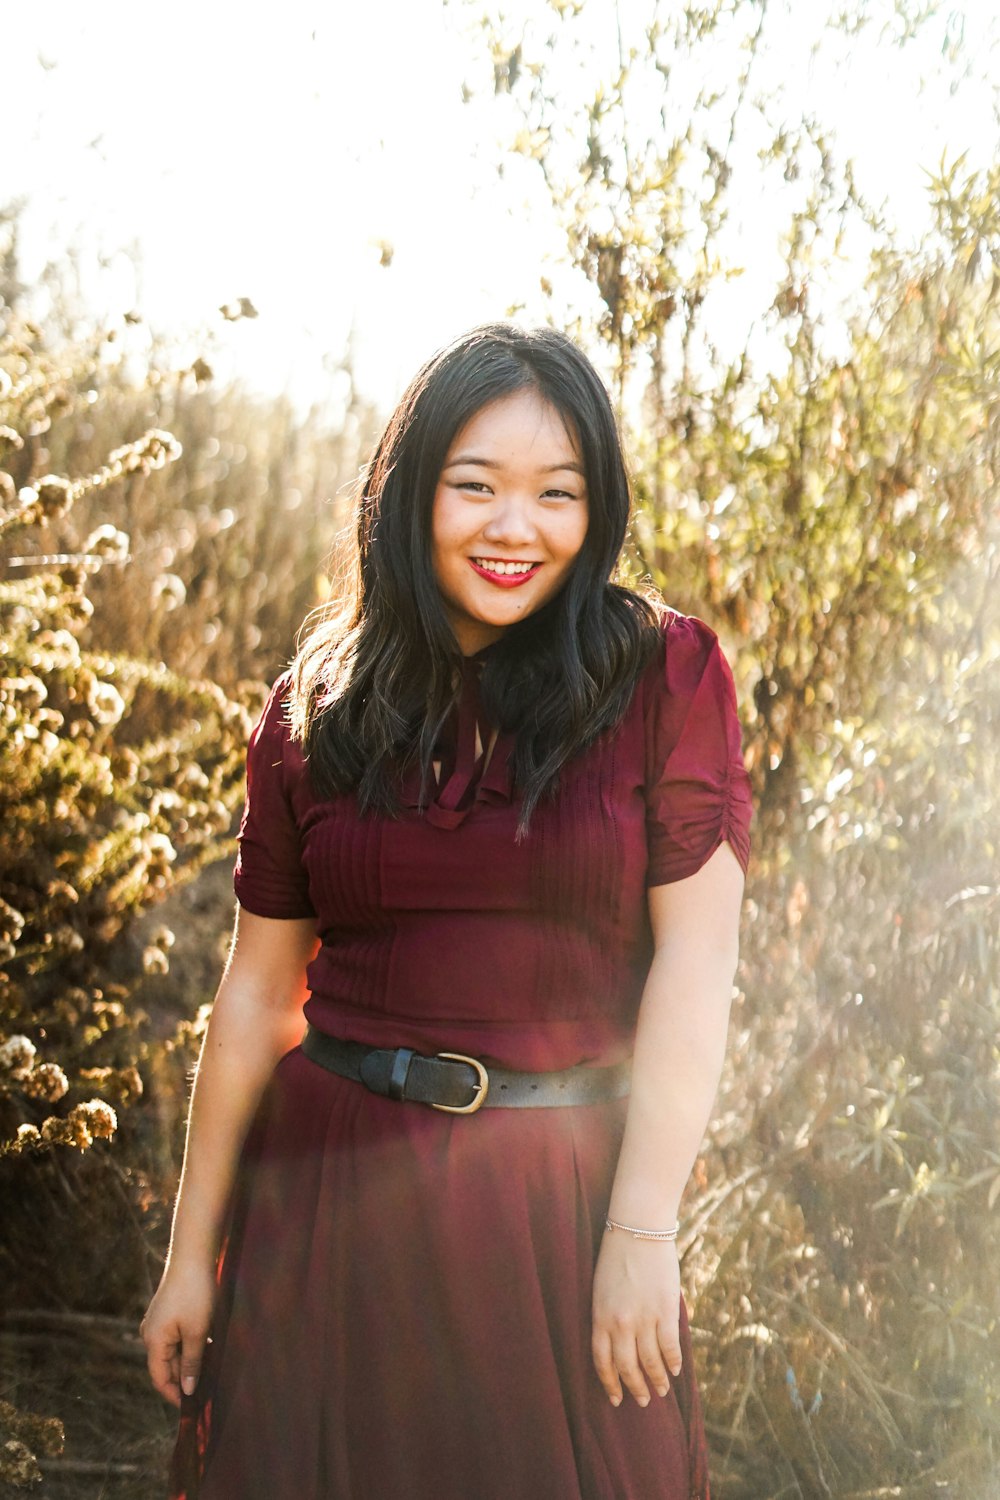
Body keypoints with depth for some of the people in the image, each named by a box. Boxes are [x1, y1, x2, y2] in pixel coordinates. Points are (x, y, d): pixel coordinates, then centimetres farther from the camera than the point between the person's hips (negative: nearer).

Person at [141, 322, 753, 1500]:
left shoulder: (664, 674, -4)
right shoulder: (316, 706, 2)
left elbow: (694, 957, -8)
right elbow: (257, 988, 5)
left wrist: (642, 1234, -13)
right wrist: (191, 1252, 5)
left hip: (562, 1187, -2)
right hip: (333, 1183, 2)